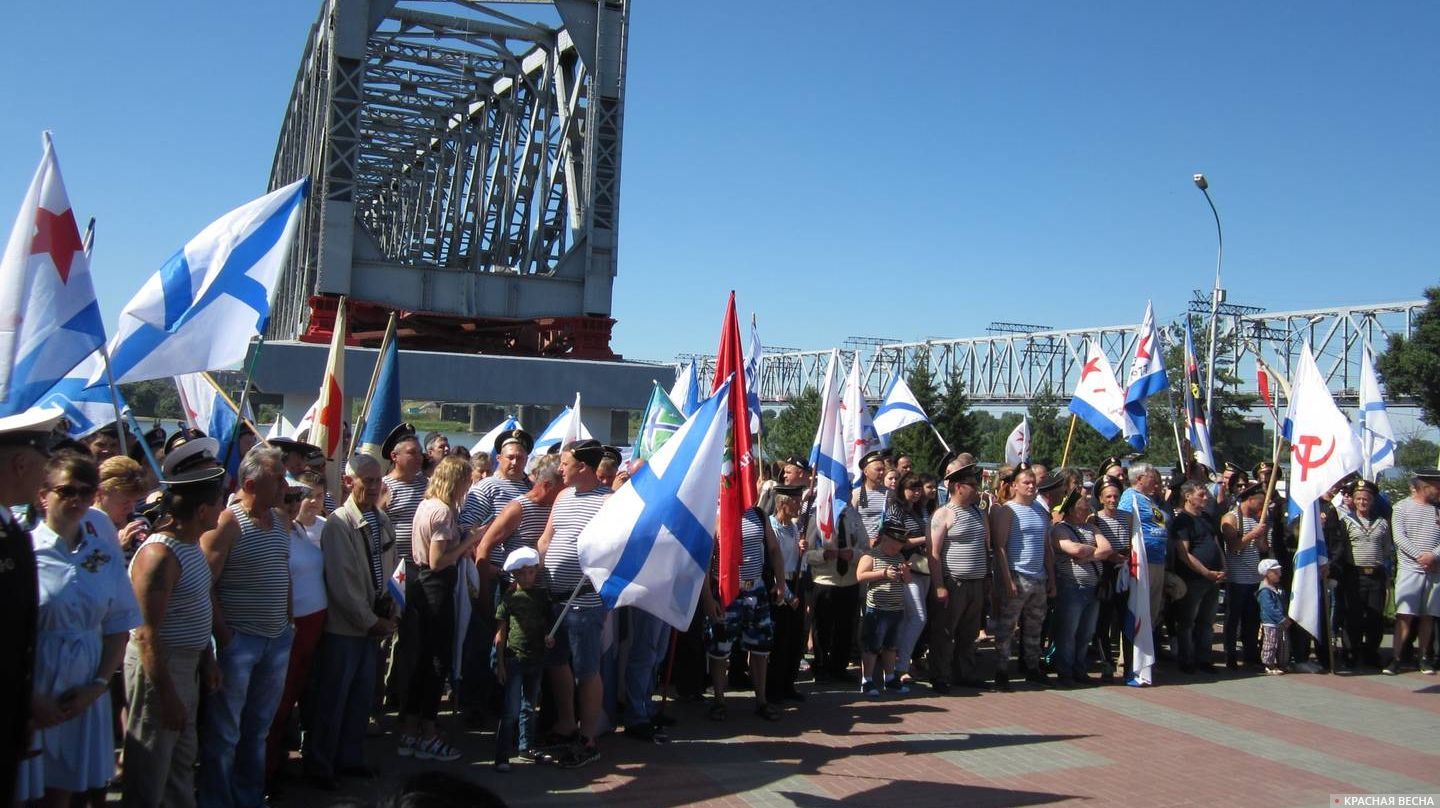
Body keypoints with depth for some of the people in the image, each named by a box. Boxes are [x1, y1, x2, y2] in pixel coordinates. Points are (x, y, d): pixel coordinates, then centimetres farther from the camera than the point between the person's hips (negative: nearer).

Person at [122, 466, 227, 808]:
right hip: (158, 667, -10)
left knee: (183, 761, 20)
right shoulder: (160, 555, -23)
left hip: (186, 664, 10)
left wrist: (207, 659, 15)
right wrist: (166, 695, -23)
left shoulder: (192, 543, 6)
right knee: (148, 779, 2)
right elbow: (147, 634, -25)